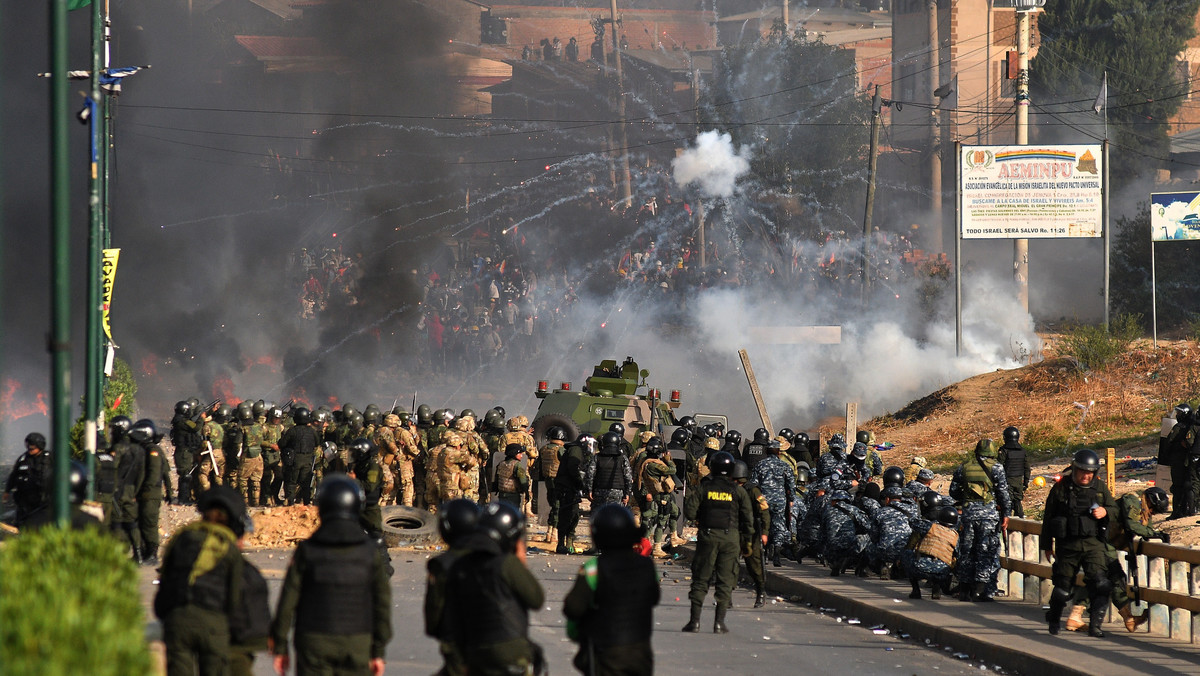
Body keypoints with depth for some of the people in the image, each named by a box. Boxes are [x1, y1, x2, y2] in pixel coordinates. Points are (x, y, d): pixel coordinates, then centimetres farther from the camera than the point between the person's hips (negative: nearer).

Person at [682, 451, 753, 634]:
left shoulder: (704, 488, -2)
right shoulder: (738, 491, 1)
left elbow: (690, 512, -6)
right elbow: (748, 518, 1)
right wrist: (747, 538, 13)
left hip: (707, 536, 0)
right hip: (730, 538, 0)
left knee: (700, 579, 6)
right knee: (725, 581, 5)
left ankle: (695, 621, 4)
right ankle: (719, 622, 1)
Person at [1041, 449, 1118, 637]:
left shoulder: (1100, 488, 7)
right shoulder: (1061, 488, 1)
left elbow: (1115, 509, 16)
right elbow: (1048, 517, 7)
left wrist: (1105, 512, -9)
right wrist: (1047, 545, 9)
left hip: (1094, 544, 1)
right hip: (1067, 544, -1)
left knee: (1100, 584, -17)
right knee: (1063, 584, 8)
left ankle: (1095, 625, -15)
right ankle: (1053, 619, 34)